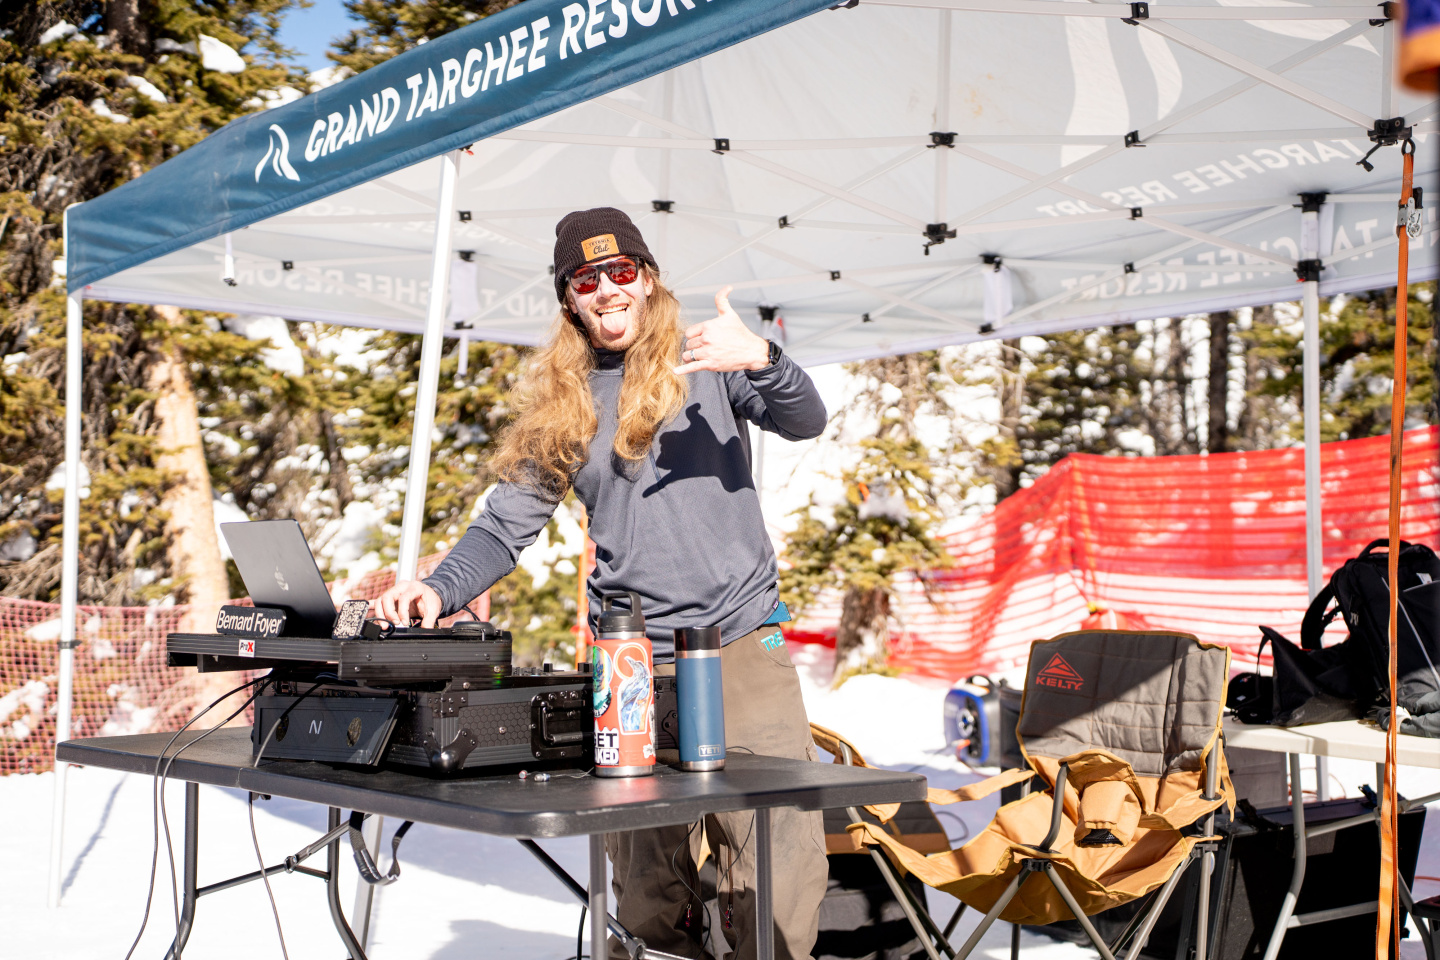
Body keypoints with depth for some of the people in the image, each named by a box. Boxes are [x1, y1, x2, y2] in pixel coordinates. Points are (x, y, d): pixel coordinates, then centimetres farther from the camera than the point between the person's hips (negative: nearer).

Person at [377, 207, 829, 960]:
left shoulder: (705, 362, 6)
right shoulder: (559, 406, 12)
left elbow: (805, 423, -7)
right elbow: (505, 527, 9)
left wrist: (762, 360, -28)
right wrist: (440, 590, -10)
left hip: (742, 643, -1)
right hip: (631, 660, 2)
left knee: (779, 848, -6)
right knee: (643, 878, 0)